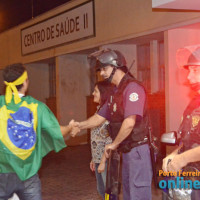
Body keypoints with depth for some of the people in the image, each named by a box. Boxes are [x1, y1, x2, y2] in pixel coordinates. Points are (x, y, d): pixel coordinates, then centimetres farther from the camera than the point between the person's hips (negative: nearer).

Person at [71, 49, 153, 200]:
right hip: (127, 151, 10)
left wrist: (114, 144, -12)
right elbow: (100, 117, 18)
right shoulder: (117, 92, 16)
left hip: (138, 150, -10)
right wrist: (80, 125, 4)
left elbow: (129, 123, -24)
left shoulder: (132, 88, -16)